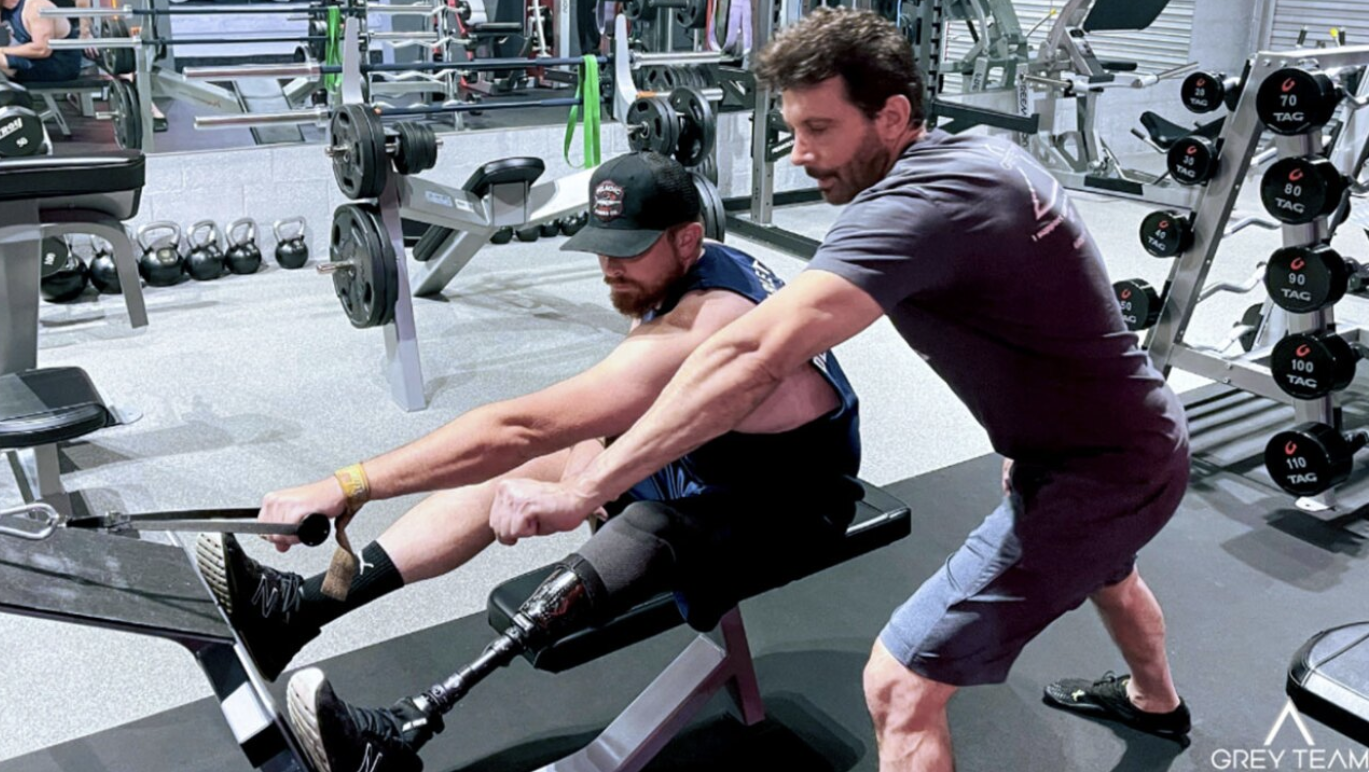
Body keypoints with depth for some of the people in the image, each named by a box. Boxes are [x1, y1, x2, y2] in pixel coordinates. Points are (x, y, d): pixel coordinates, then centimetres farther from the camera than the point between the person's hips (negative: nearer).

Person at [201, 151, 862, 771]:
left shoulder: (691, 336, -34)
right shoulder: (702, 269, -5)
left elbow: (521, 425, -39)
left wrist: (346, 487, -38)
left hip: (792, 506, -9)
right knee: (522, 463, -7)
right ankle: (301, 606, -9)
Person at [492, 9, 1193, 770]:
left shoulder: (914, 206, -28)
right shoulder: (981, 156, 1)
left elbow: (754, 359, -38)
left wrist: (579, 489, -36)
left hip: (1094, 475, -10)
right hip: (1146, 439, 10)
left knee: (900, 686, -8)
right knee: (1103, 563, 39)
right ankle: (1156, 702, 71)